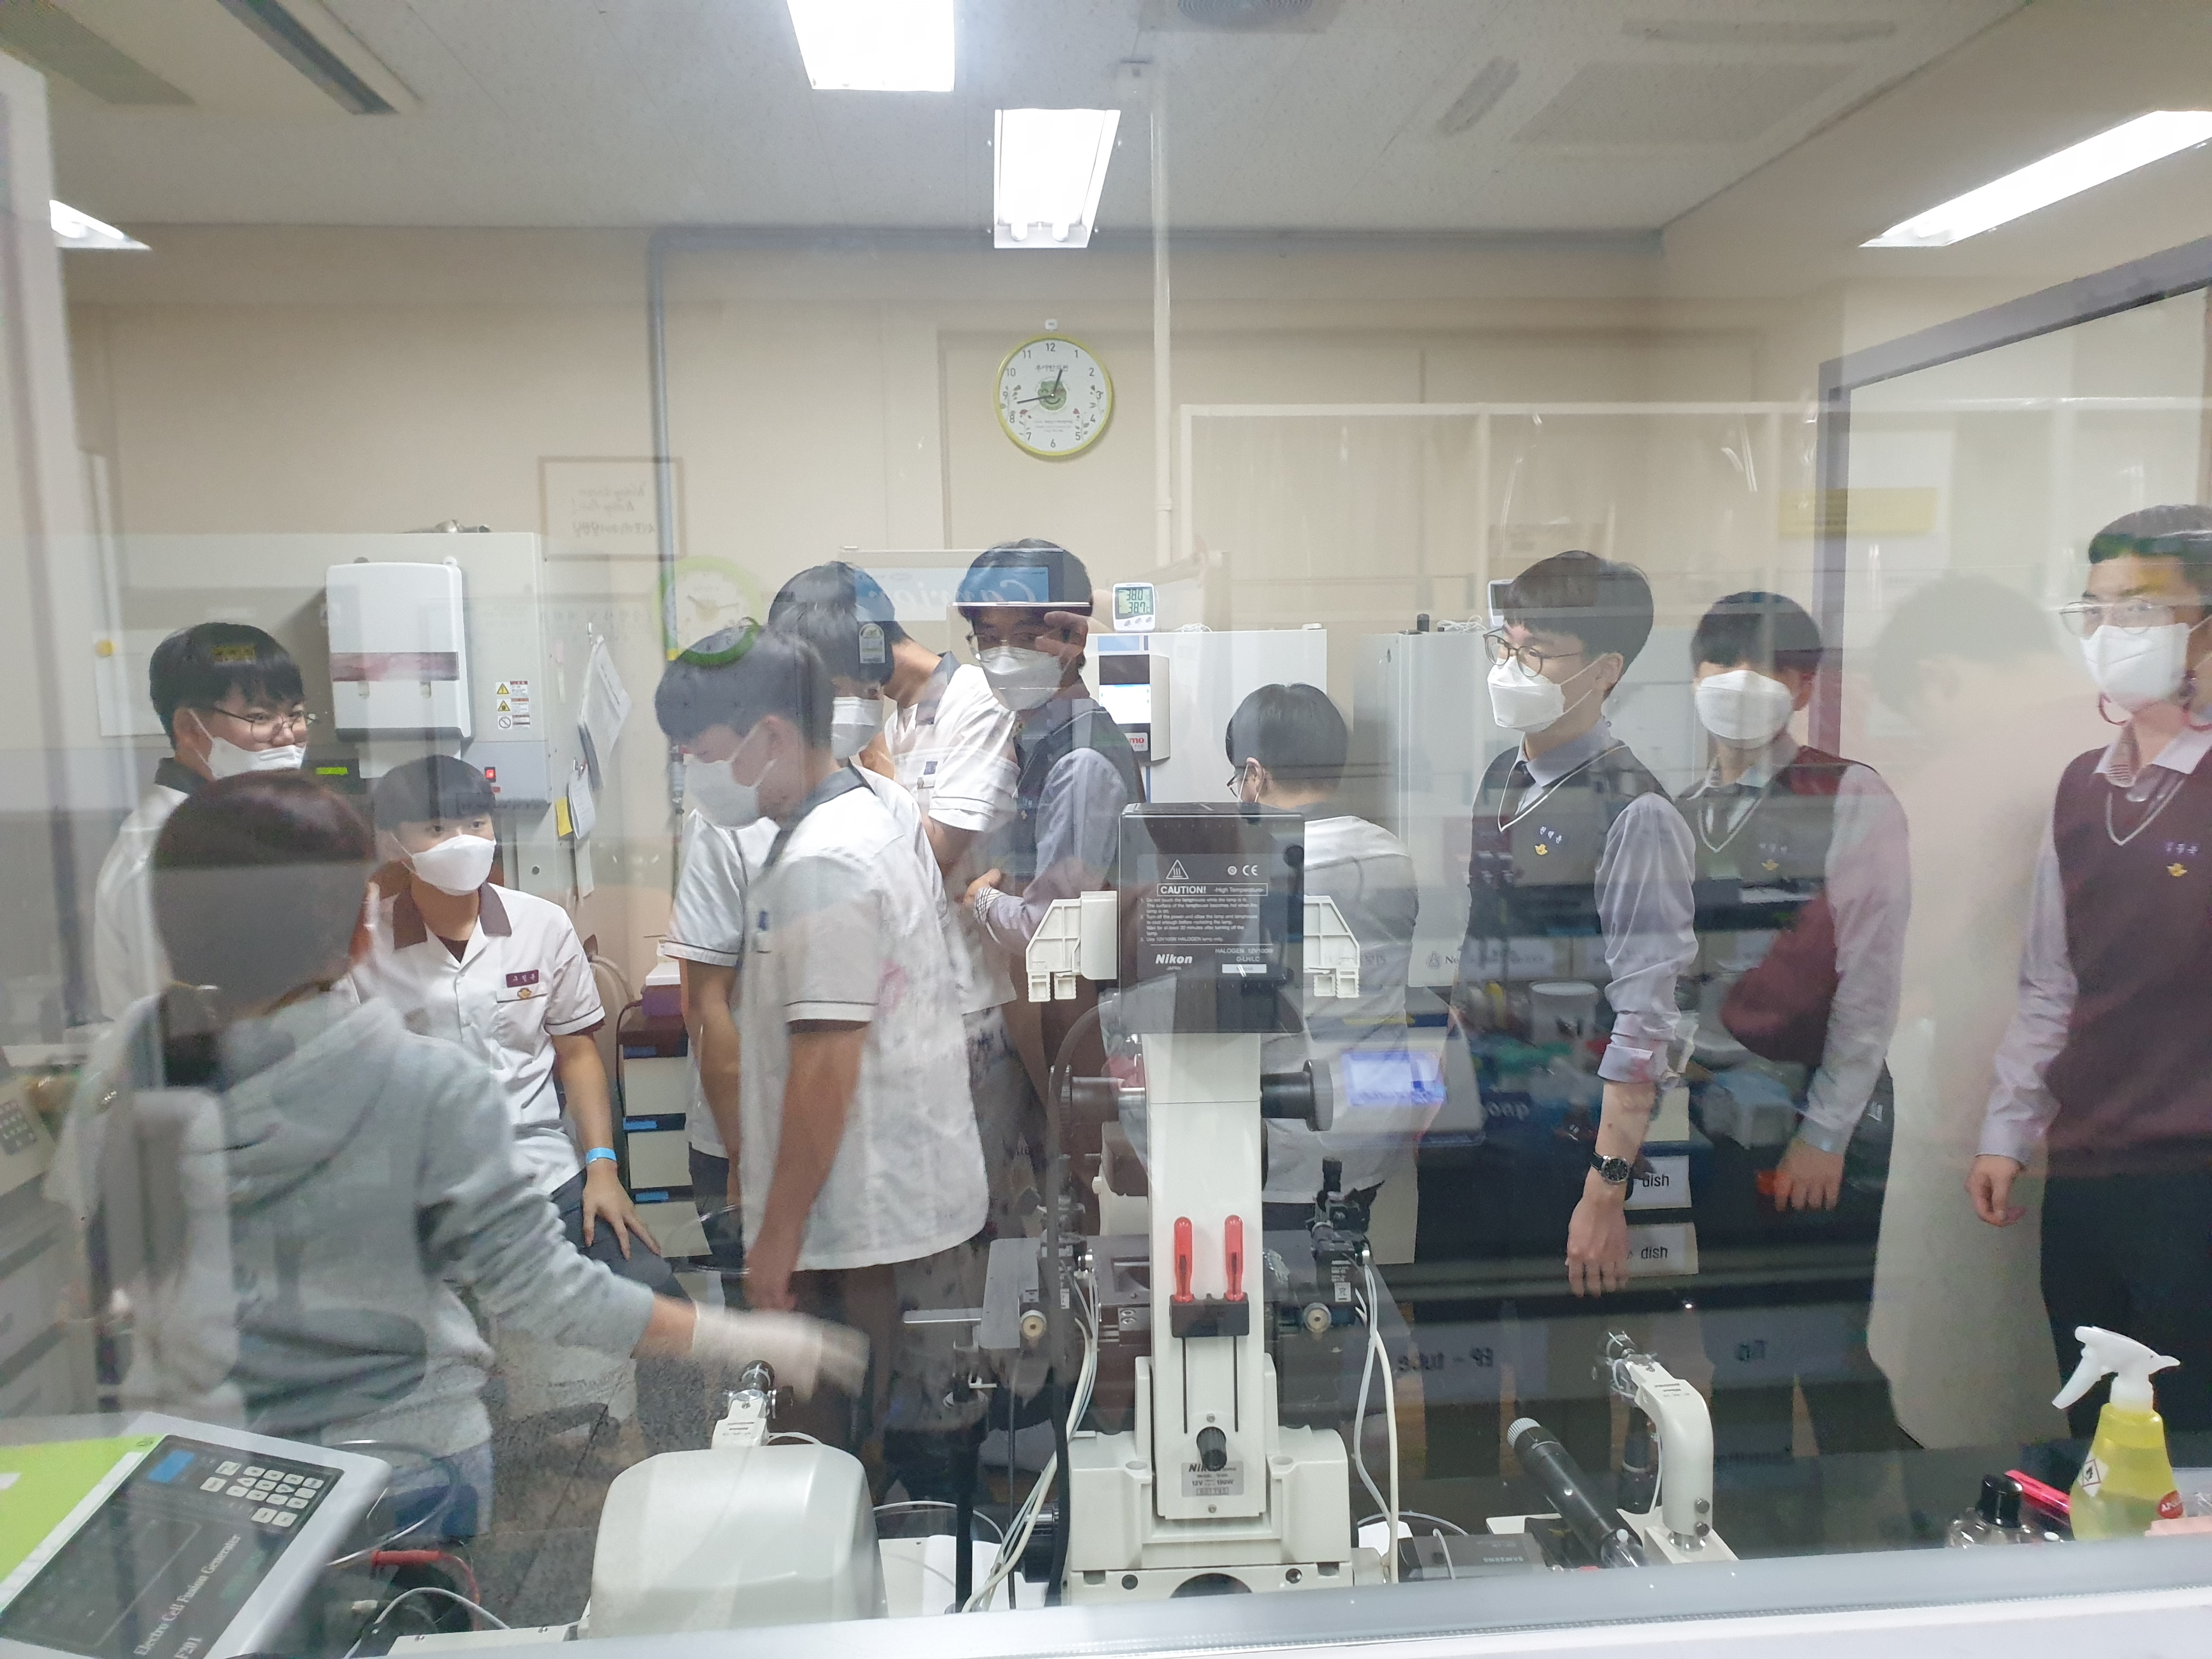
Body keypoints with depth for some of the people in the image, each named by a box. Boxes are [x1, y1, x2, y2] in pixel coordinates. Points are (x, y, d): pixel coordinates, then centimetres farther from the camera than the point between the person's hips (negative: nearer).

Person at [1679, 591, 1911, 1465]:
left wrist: (1824, 1134, -10)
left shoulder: (1852, 800, -4)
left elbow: (1872, 977, -8)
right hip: (1711, 1124, 5)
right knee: (1737, 1360, 13)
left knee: (1836, 1370, 2)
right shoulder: (1682, 814, 10)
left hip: (1823, 1127, -4)